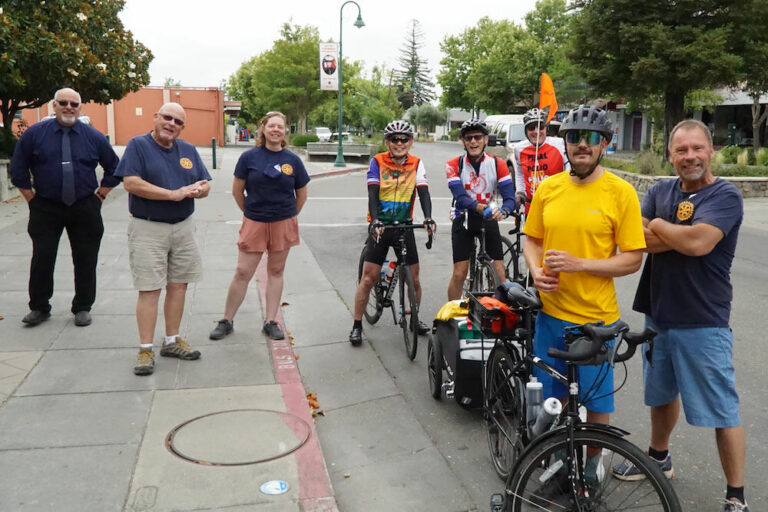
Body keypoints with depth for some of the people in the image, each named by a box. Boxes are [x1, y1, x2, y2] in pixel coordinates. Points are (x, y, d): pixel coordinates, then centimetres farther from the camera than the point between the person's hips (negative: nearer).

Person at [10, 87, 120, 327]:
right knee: (41, 260, 2)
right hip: (46, 209, 0)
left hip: (84, 209, 1)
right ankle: (39, 308, 18)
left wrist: (100, 195, 6)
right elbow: (18, 169, 7)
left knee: (86, 261, 5)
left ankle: (82, 308, 19)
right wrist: (31, 197, 3)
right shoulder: (34, 134, 1)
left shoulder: (93, 137, 3)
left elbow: (114, 168, 12)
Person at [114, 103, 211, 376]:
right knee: (149, 289, -6)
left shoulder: (189, 150, 13)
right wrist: (174, 194, -19)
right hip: (148, 230, -5)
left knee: (179, 285, 9)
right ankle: (145, 350, 2)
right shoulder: (138, 145, -4)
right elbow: (130, 182, -17)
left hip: (183, 227, 6)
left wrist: (197, 189, -13)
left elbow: (205, 185, 13)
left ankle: (172, 341, 22)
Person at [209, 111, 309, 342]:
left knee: (276, 271, 9)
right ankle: (227, 320, 13)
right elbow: (237, 191, 4)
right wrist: (251, 212, 11)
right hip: (254, 224, -1)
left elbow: (301, 195, 11)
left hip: (283, 223, 2)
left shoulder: (293, 160, 1)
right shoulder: (249, 157, -4)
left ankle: (271, 322, 18)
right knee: (242, 272, -1)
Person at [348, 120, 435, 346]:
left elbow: (423, 192, -9)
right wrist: (375, 221, -30)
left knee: (414, 278, 6)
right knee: (368, 277, -5)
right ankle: (357, 325, 6)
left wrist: (428, 218, -26)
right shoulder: (377, 162, -5)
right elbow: (373, 193, -15)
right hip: (380, 226, -2)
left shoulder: (416, 164, 1)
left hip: (405, 226, 2)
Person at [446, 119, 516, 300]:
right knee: (459, 273, -5)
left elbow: (510, 198, -14)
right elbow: (460, 197, -22)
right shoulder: (454, 165, -10)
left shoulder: (498, 164, -7)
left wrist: (502, 211, -38)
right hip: (463, 218, -1)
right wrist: (479, 207, -42)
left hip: (489, 218, 2)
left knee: (499, 272, -6)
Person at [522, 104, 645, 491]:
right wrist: (536, 271, -9)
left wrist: (578, 264, -21)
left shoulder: (620, 192, -10)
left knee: (595, 400, 11)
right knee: (553, 395, 18)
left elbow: (632, 259, -10)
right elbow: (531, 239, 11)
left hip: (596, 318, -3)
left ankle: (592, 463, 36)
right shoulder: (549, 187, 2)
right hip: (551, 311, 4)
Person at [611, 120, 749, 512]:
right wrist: (682, 235, -20)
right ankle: (659, 458, 45)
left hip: (702, 322, -6)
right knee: (661, 392, 23)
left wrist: (659, 226, -11)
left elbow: (698, 242, -26)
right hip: (658, 314, 6)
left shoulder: (725, 196, -11)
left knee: (722, 411, 0)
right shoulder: (660, 192, 7)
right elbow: (639, 239, -7)